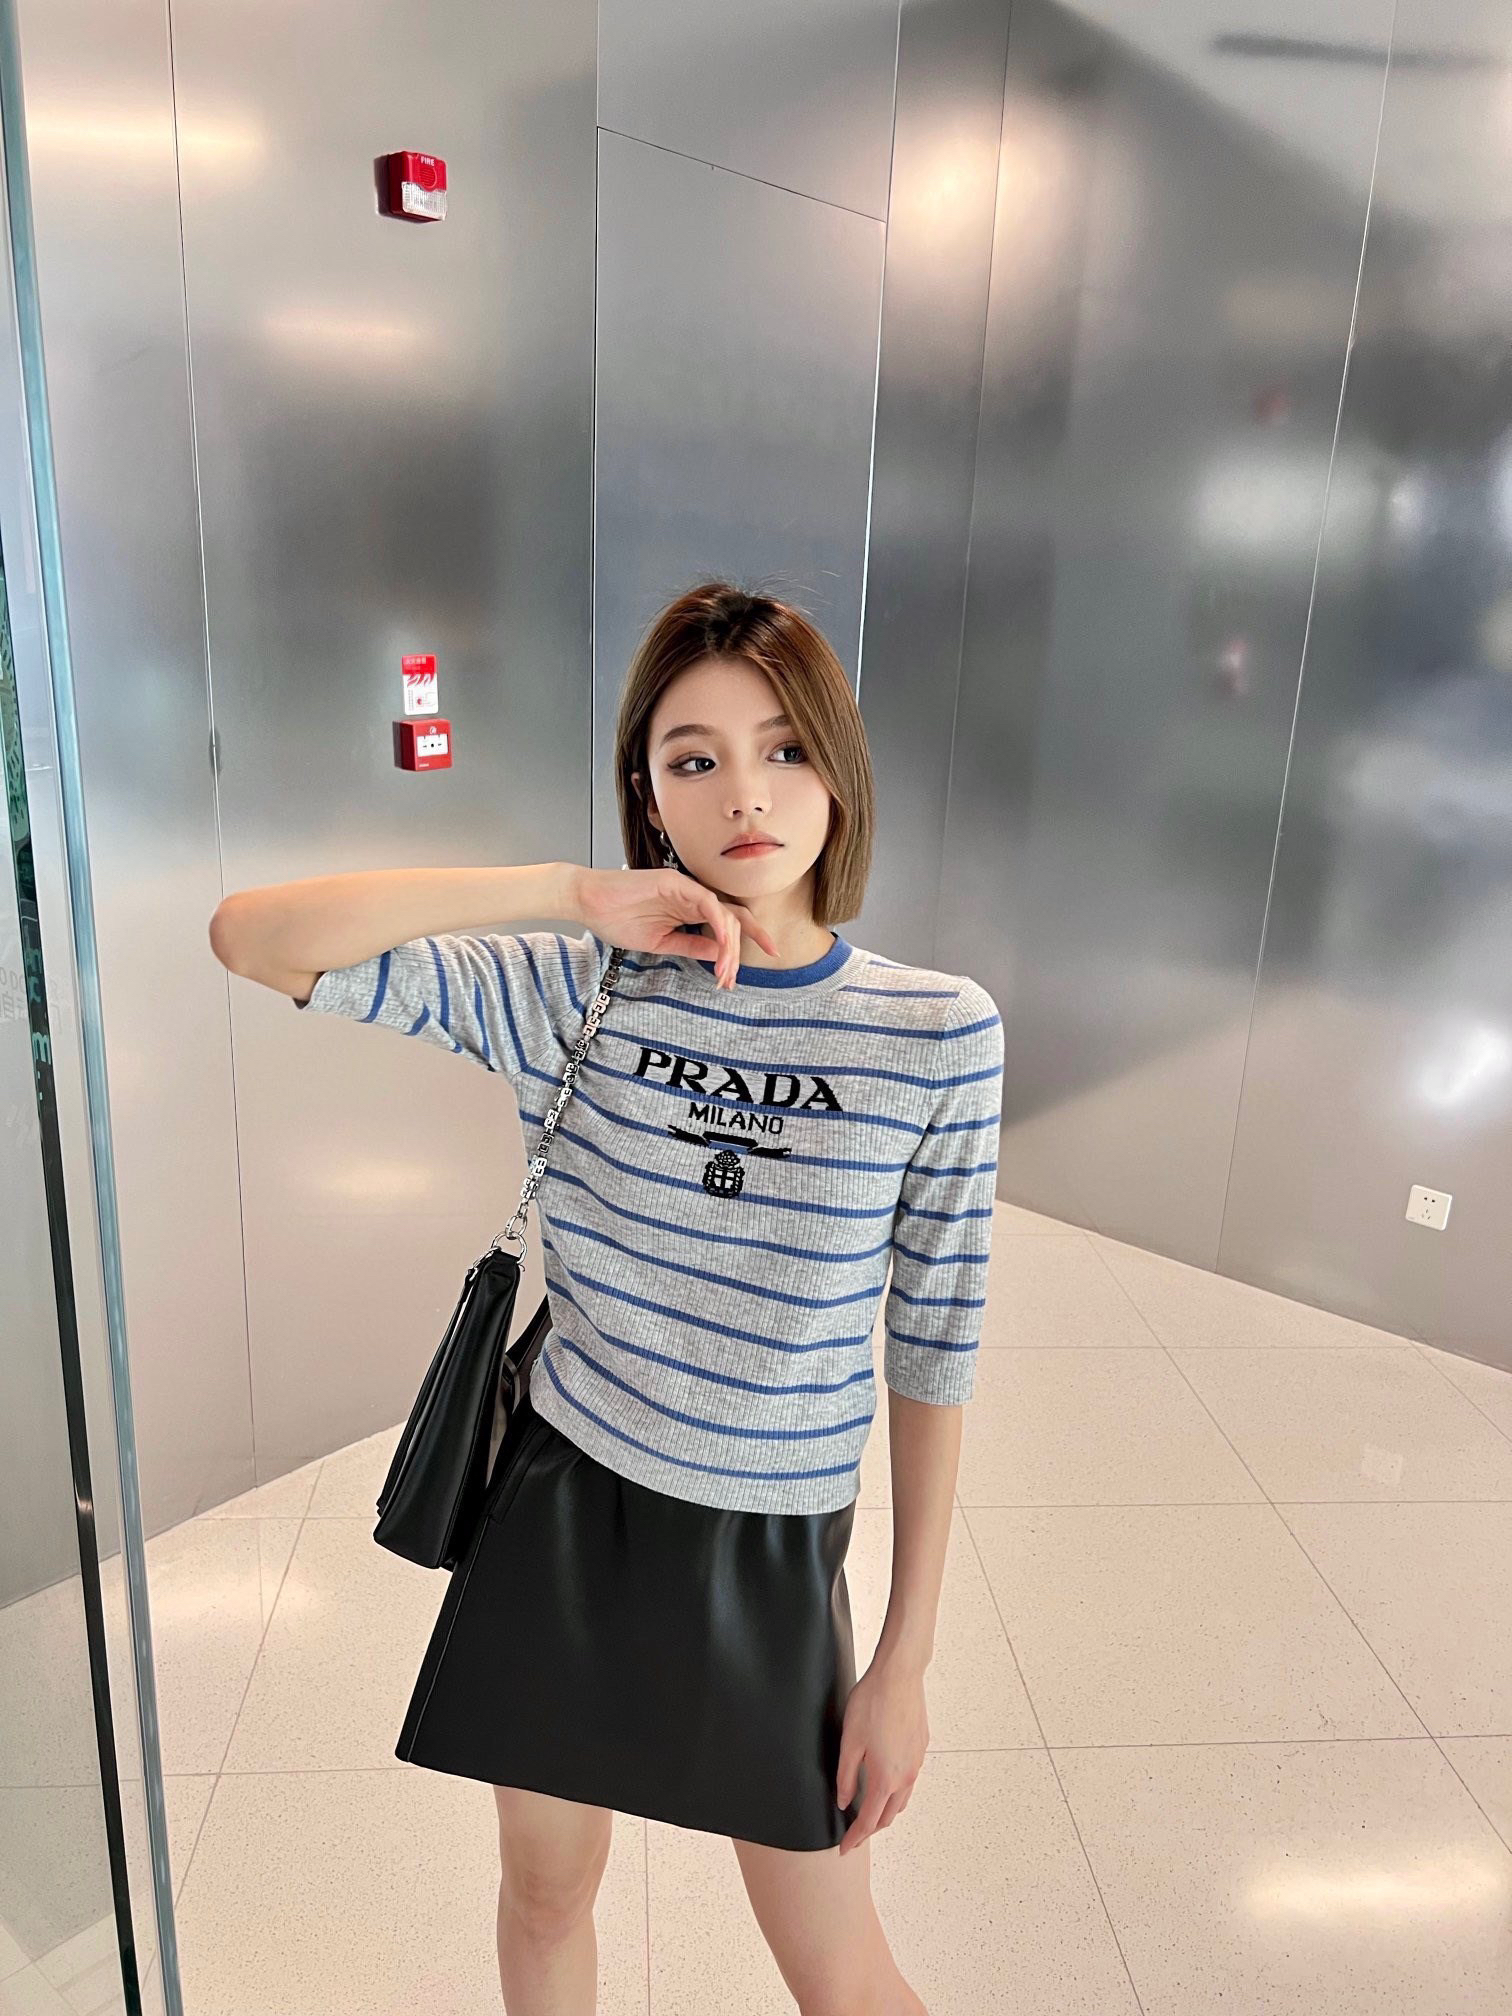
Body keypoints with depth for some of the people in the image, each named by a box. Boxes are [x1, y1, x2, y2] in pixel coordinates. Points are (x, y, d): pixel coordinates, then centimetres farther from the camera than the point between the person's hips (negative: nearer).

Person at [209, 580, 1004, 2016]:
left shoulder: (938, 1034, -13)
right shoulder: (572, 989, -11)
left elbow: (931, 1361, -7)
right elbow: (250, 937, -17)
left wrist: (907, 1659, -2)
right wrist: (565, 893, -23)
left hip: (768, 1557, -1)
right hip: (559, 1511, 2)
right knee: (545, 1893, 25)